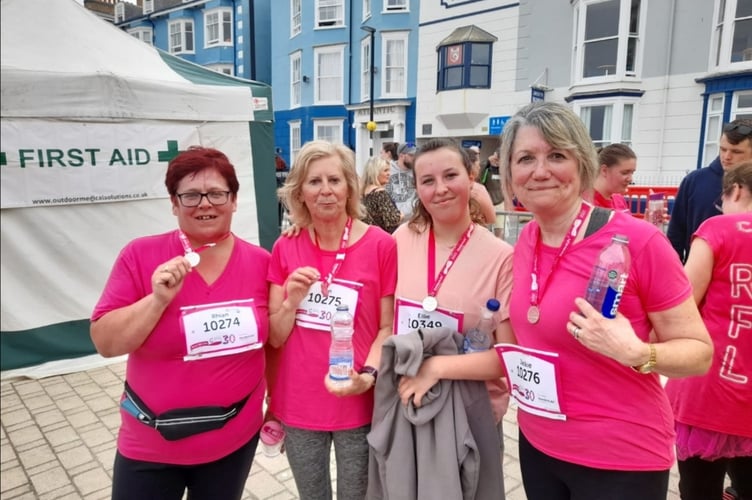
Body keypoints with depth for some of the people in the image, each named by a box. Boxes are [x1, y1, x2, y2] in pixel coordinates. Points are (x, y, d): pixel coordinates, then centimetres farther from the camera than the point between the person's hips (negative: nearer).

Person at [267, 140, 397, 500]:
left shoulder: (381, 245, -11)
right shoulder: (285, 248, -3)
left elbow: (387, 327, -5)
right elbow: (275, 338, -1)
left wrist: (368, 374, -21)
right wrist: (291, 300, -19)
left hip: (357, 405, -2)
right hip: (298, 405, 3)